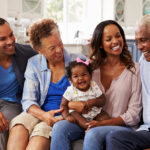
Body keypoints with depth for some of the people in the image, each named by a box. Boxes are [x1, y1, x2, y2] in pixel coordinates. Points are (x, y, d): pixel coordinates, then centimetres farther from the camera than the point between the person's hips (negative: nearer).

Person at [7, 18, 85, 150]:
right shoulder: (34, 64, 8)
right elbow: (28, 100, 2)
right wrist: (43, 115, -20)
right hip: (39, 113, 2)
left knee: (42, 130, -35)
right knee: (19, 126, -32)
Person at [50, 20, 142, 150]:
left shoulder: (134, 70, 1)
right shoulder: (92, 66, 13)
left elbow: (134, 115, -3)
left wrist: (103, 123, -15)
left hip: (120, 125, -4)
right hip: (90, 122, 4)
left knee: (93, 134, -36)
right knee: (59, 127, -25)